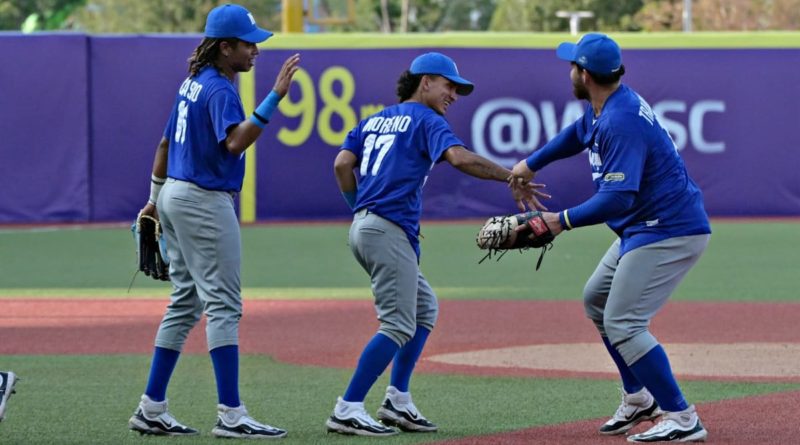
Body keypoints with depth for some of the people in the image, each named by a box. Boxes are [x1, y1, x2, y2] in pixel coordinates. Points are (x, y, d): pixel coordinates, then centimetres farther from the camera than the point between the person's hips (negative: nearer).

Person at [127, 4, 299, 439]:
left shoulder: (193, 82, 12)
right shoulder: (220, 90, -17)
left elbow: (165, 143, 20)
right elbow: (234, 142, -34)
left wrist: (155, 198, 28)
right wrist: (275, 97, -38)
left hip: (176, 196, 10)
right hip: (204, 203, -10)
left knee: (185, 302, 13)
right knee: (223, 304, -9)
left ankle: (151, 409, 14)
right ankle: (231, 415, -13)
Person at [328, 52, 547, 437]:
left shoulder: (375, 120, 21)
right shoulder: (426, 120, -1)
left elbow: (342, 164, 9)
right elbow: (459, 157, -19)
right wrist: (512, 178, -14)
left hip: (362, 230, 9)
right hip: (390, 231, -9)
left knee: (423, 307, 20)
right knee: (398, 325, -8)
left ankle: (397, 401, 15)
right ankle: (347, 411, -14)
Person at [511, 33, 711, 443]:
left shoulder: (621, 121, -25)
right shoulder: (602, 108, 6)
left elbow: (618, 197, -33)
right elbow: (578, 134, 30)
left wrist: (564, 221, -29)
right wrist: (531, 164, 35)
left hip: (670, 231, -11)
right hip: (643, 228, 11)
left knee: (622, 323, -13)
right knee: (597, 300, 23)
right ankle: (639, 399, 28)